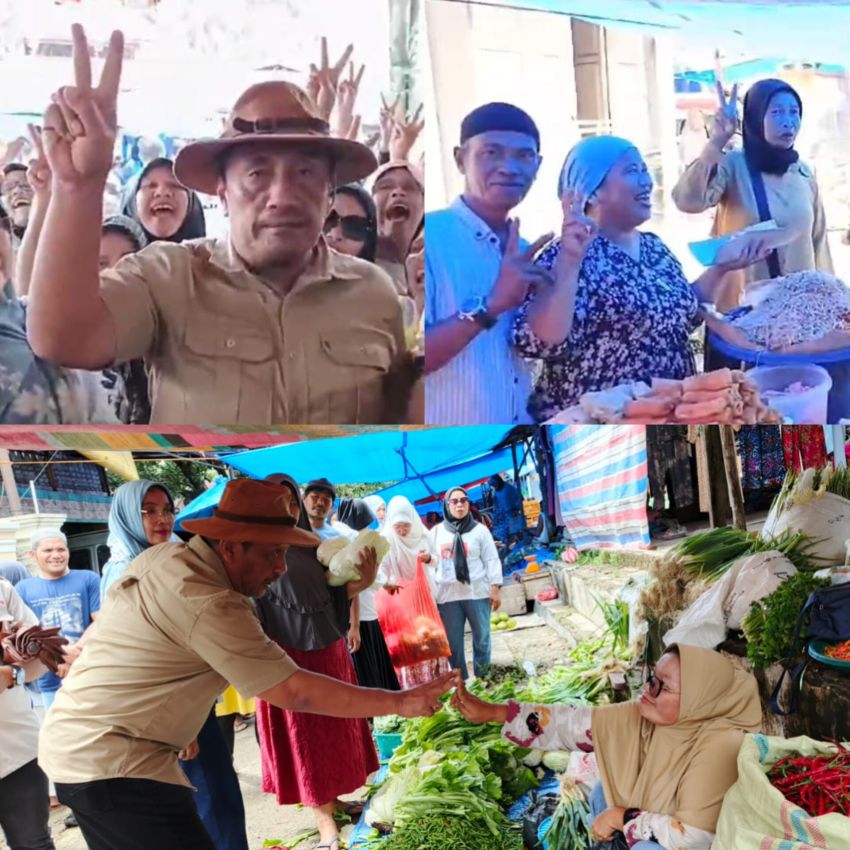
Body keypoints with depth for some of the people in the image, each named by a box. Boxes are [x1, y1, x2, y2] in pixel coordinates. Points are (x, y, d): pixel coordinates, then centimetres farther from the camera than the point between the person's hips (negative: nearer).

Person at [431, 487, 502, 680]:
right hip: (447, 595, 2)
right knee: (453, 641, 5)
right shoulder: (436, 531, 10)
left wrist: (496, 588, -5)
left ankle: (482, 678, 21)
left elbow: (492, 560, 1)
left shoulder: (479, 530, 3)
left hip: (477, 592, -2)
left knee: (481, 637, 7)